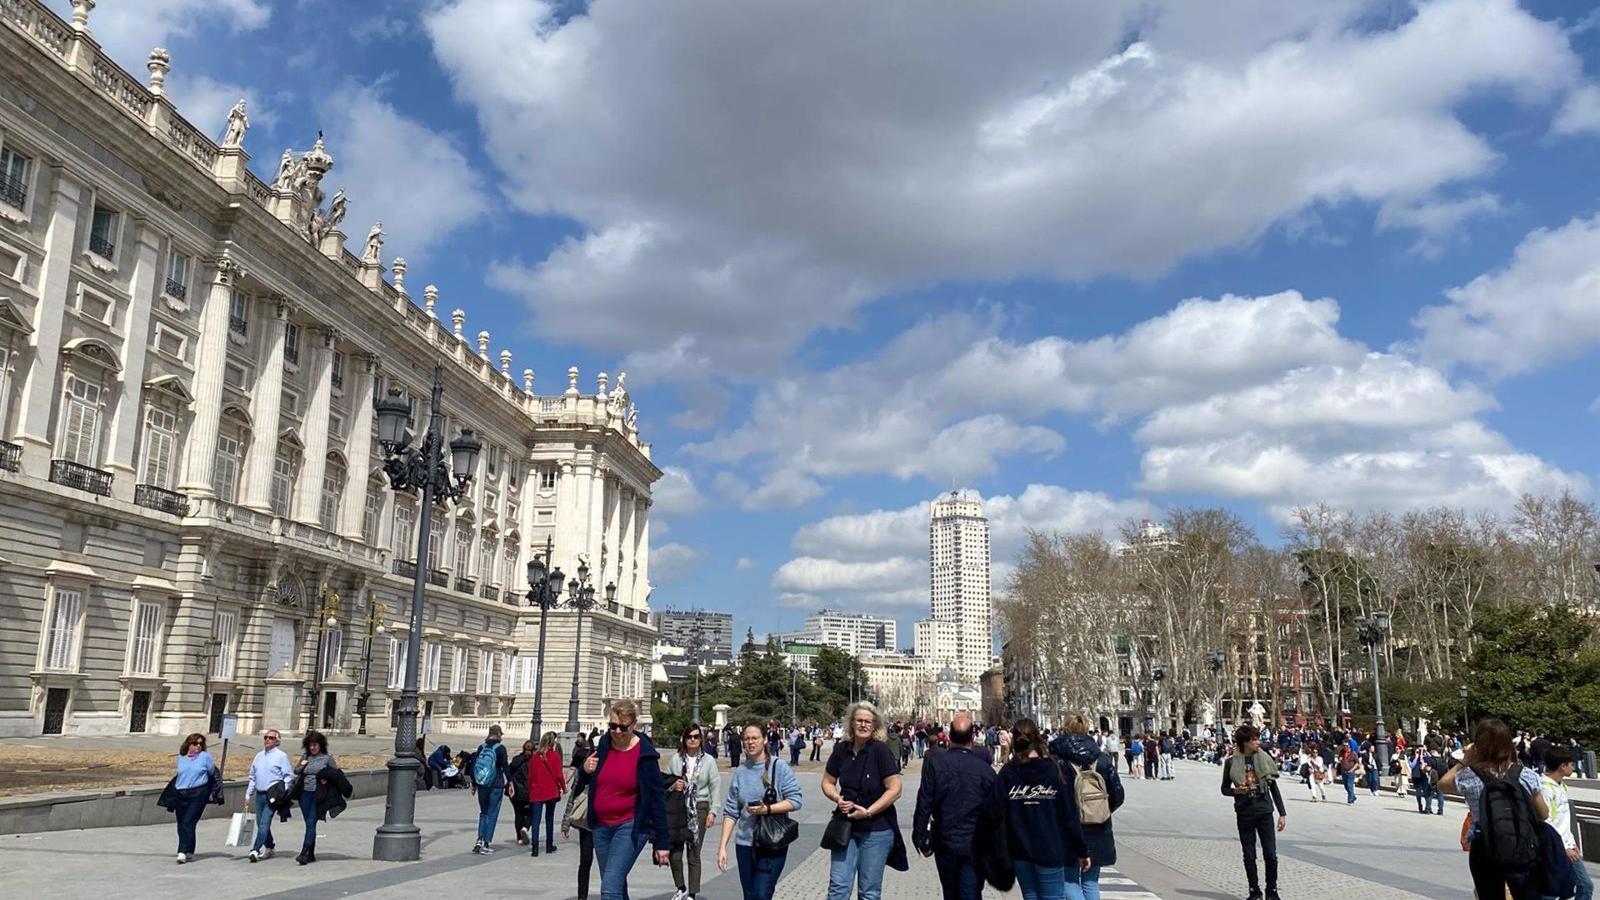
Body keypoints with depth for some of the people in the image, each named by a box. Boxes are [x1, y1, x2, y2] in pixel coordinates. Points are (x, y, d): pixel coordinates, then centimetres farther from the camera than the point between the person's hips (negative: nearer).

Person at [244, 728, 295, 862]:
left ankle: (255, 850, -13)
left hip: (272, 795, -6)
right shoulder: (259, 756, 15)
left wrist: (282, 792, -16)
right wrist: (248, 795, 15)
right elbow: (252, 777, 20)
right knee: (260, 824, 11)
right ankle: (270, 847, 26)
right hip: (259, 794, 6)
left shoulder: (281, 756, -3)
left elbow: (289, 776, -6)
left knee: (264, 823, -12)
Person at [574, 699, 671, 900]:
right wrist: (585, 770, -8)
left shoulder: (645, 754, -11)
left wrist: (662, 842, -8)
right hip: (600, 826, 6)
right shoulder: (603, 745, 2)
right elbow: (581, 784, 16)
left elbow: (657, 798, -8)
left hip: (630, 828, -6)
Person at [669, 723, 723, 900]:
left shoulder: (708, 761, 2)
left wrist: (713, 811, -5)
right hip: (677, 808, 1)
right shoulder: (675, 759, 4)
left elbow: (716, 786, 1)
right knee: (675, 852, -1)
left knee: (694, 855, 3)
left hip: (699, 809, -1)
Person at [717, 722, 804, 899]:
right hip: (745, 844, 4)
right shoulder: (739, 773, 4)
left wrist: (767, 809, -19)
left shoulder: (779, 767, -5)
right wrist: (722, 846, -1)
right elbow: (731, 812, 5)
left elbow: (796, 801, -8)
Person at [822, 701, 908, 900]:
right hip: (846, 826, 3)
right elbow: (827, 782, 11)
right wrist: (838, 798, -9)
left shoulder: (881, 750, -13)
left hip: (877, 830, -3)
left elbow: (894, 790, -15)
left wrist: (868, 812, -18)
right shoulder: (841, 750, -1)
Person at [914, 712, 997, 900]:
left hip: (945, 842, 1)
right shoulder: (985, 768, -8)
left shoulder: (934, 763, -9)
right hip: (976, 845, -1)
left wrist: (921, 840, 3)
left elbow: (924, 805, -8)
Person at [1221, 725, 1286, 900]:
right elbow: (1224, 789, 6)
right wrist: (1235, 790, -17)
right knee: (1249, 856, 7)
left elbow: (1274, 787, 5)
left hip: (1264, 811, 1)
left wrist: (1282, 813, 3)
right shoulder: (1232, 762, -4)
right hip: (1244, 813, -1)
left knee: (1270, 854, -1)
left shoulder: (1264, 759, 0)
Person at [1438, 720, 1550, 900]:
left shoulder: (1469, 778, -10)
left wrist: (1465, 761, 10)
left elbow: (1443, 783, 11)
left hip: (1485, 852, -1)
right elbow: (1543, 814, 5)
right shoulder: (1526, 776, -7)